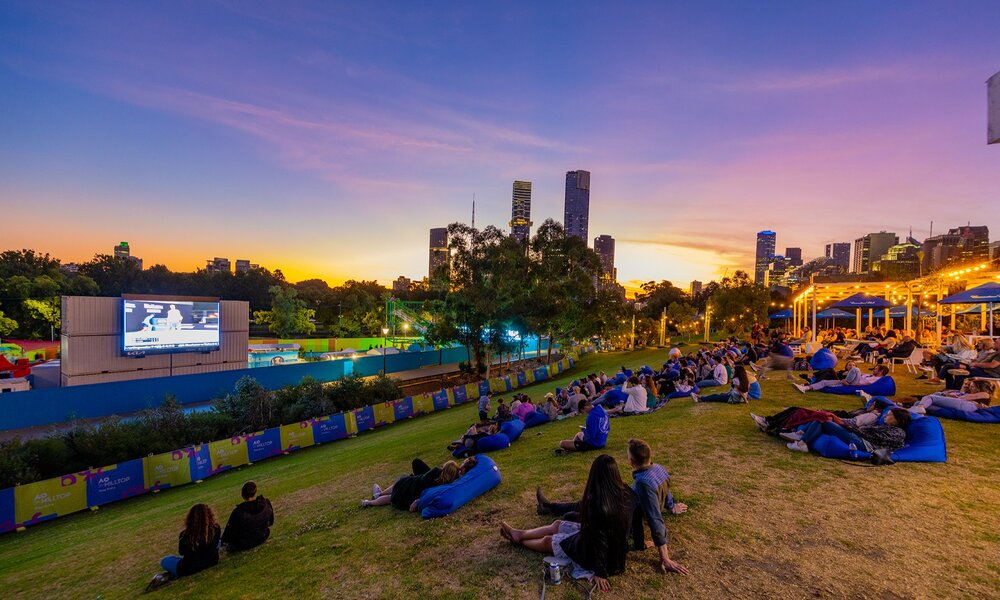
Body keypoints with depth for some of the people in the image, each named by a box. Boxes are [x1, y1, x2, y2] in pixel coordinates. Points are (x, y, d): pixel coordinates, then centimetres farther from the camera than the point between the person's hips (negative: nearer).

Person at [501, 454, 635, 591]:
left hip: (594, 553, -7)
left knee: (547, 541, 15)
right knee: (557, 524, 19)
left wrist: (599, 573, -16)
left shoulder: (596, 503, -36)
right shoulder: (626, 494, -14)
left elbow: (598, 540, -27)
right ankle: (520, 533, 38)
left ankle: (519, 540, 44)